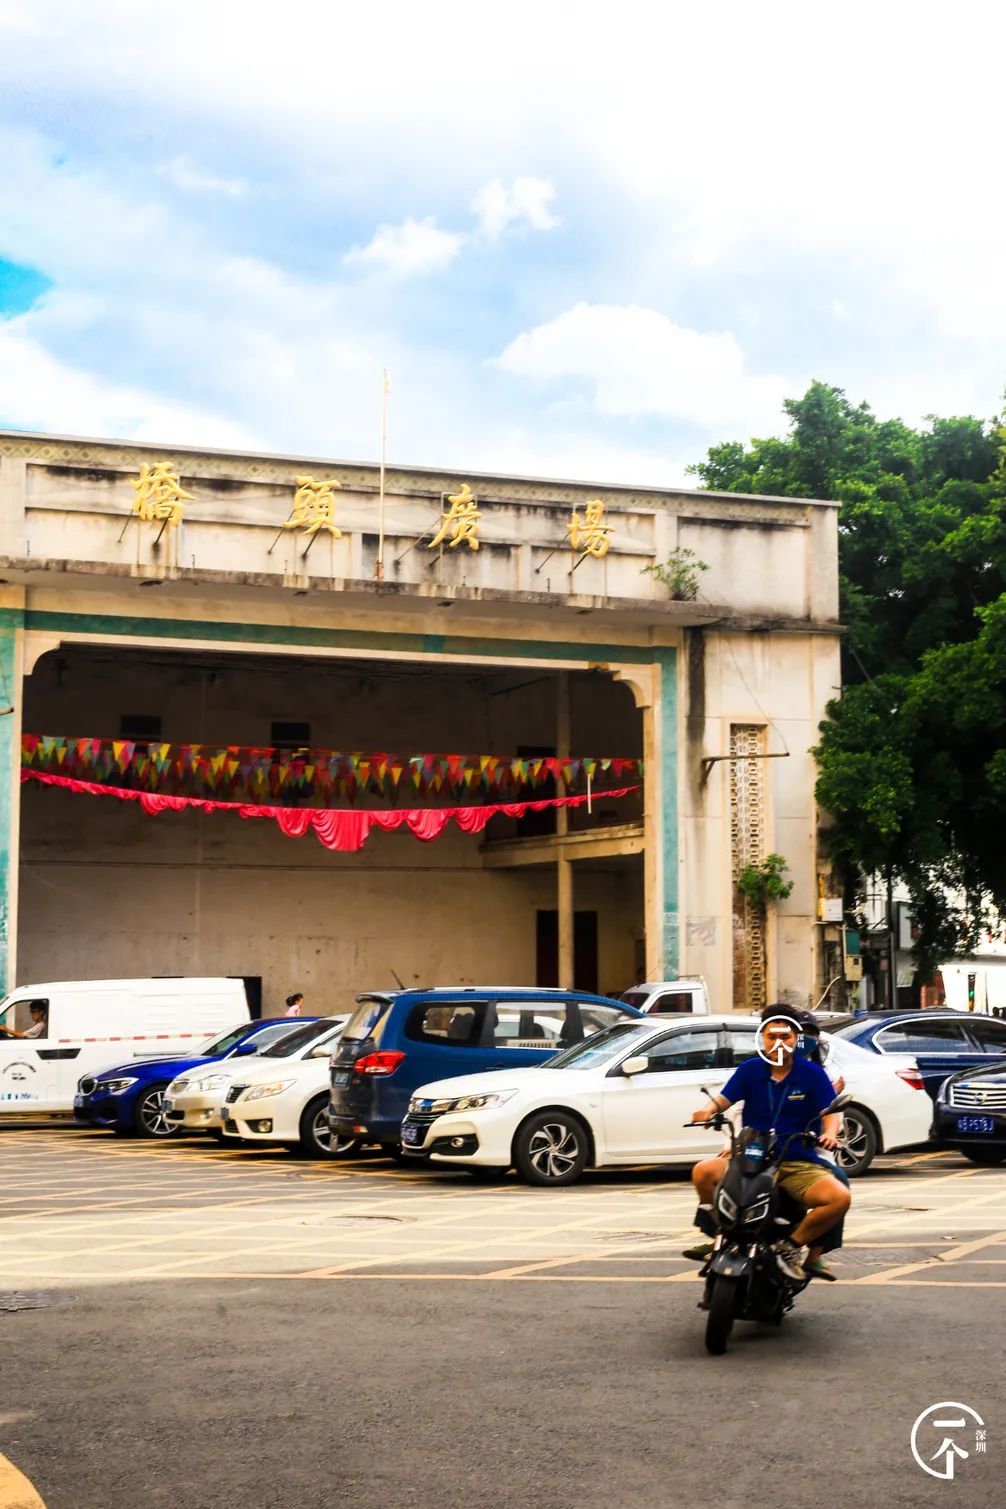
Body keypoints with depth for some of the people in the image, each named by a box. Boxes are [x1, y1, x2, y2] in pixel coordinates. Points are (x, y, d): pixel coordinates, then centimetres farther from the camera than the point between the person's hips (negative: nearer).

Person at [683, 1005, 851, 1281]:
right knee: (703, 1171, -29)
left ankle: (791, 1246, -9)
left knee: (840, 1197, -29)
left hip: (799, 1163, 0)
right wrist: (708, 1110, -24)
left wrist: (830, 1133, -25)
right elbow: (723, 1099, -1)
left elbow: (830, 1112, -2)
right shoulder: (750, 1070, 8)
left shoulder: (812, 1073, 4)